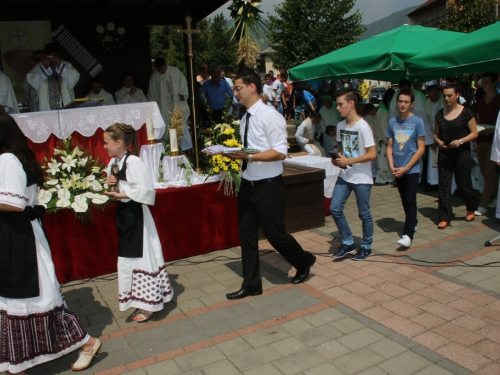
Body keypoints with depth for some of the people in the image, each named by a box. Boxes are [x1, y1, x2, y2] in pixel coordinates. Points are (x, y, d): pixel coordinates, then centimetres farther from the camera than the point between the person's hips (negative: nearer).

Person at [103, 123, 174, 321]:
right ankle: (142, 302, 30)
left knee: (140, 257, 1)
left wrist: (121, 194, -20)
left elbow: (145, 190, -23)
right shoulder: (113, 162, 7)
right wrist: (111, 183, -2)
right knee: (128, 259, 15)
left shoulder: (133, 162, -18)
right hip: (123, 213, 9)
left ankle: (147, 305, 15)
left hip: (136, 214, -9)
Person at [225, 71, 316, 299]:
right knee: (246, 235, 11)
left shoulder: (270, 116, -15)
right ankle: (251, 284, 24)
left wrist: (249, 157, -27)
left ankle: (304, 261, 33)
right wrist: (234, 154, -1)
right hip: (247, 185, 8)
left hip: (267, 186, -8)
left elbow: (280, 152, -21)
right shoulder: (245, 119, 10)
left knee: (275, 235, 4)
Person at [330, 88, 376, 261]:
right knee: (335, 209, 1)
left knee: (364, 214, 6)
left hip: (361, 178, -6)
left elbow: (372, 154, -17)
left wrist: (348, 161, -20)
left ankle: (366, 247, 25)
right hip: (344, 176, 6)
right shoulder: (340, 126, 5)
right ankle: (348, 243, 18)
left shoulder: (363, 127, -16)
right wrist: (338, 158, -2)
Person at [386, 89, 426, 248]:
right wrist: (392, 166, -5)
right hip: (397, 170, 4)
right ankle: (412, 223, 32)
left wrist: (406, 168, -11)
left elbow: (421, 149, -7)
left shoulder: (417, 122, -5)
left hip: (412, 169, -4)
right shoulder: (392, 122, 5)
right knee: (405, 200, 14)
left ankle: (408, 235, -11)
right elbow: (389, 147, 9)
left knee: (410, 201, -8)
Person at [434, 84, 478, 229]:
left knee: (463, 183, 6)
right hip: (444, 153, 3)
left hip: (462, 153, -3)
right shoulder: (440, 113, 5)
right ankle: (445, 217, 5)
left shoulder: (466, 112, -6)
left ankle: (471, 209, 35)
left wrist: (460, 141, -19)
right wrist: (438, 141, -9)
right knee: (444, 185, 0)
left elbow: (474, 133, -4)